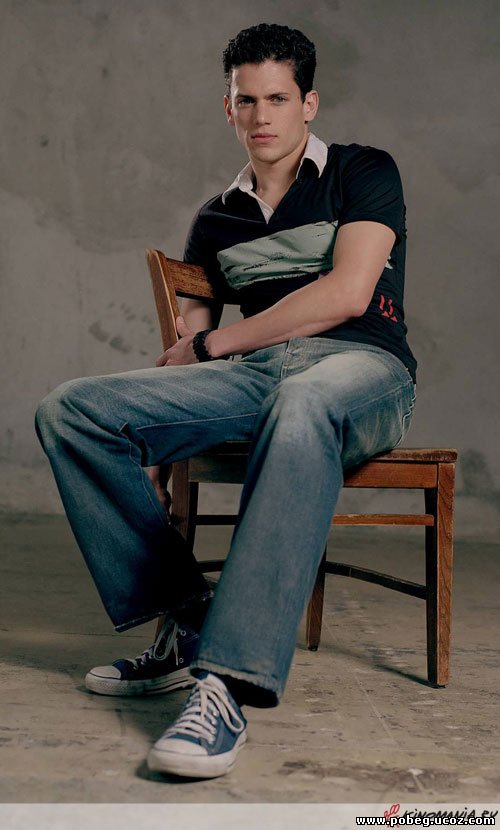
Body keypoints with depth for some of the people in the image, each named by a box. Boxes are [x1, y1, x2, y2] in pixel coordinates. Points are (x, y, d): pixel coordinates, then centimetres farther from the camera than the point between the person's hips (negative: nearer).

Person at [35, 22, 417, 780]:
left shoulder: (363, 173, 11)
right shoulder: (216, 221, 24)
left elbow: (347, 293, -6)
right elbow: (187, 341, 21)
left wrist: (214, 343, -2)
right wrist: (151, 438, 3)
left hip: (360, 365, -4)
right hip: (254, 377, 5)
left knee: (302, 406, -44)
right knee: (70, 410, -16)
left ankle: (230, 681, -46)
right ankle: (186, 625, -14)